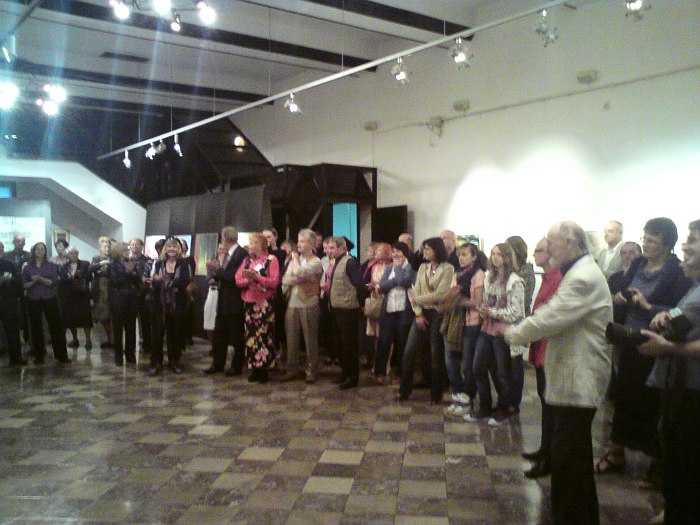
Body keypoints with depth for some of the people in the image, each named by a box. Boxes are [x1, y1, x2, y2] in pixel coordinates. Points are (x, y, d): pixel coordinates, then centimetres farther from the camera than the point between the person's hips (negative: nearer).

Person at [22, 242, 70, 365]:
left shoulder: (51, 266, 3)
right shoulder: (27, 267, 5)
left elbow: (55, 282, -6)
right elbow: (24, 285, 3)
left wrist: (41, 279, -18)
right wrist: (33, 282, -15)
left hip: (49, 299, -1)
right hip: (33, 300, 1)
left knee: (56, 326, -3)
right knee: (36, 328, 5)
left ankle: (61, 355, 3)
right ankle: (39, 356, 15)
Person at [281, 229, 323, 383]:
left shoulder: (316, 262, -3)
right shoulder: (295, 260, 13)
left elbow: (299, 272, -18)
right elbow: (285, 280, 3)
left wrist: (295, 259, 0)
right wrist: (301, 279, -13)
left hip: (308, 305, -5)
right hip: (292, 304, 5)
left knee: (310, 339, 3)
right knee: (291, 339, 8)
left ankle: (311, 371, 13)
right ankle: (292, 370, 20)